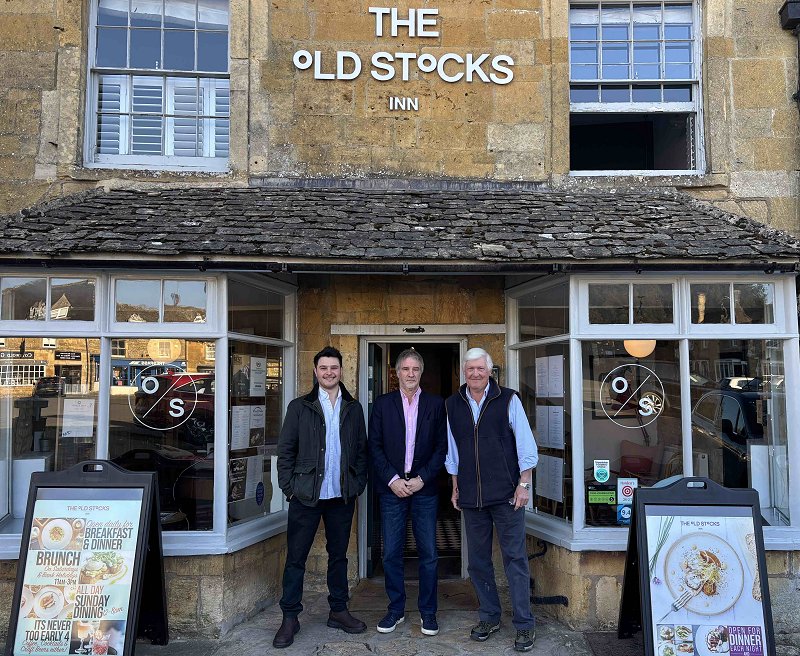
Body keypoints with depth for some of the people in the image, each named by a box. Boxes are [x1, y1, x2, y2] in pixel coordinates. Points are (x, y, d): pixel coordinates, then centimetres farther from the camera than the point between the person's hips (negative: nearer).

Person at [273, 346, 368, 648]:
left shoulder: (353, 408, 7)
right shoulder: (299, 407, 0)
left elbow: (361, 450, 9)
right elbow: (285, 450, -1)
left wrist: (358, 484, 1)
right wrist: (289, 487, -7)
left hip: (342, 496, 2)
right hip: (306, 495, -2)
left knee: (338, 554, 13)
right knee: (296, 557, 4)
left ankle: (338, 611, 26)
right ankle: (290, 618, 15)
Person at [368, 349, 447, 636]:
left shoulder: (436, 404, 4)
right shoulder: (382, 404, 4)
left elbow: (441, 447, 2)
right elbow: (375, 447, 2)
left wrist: (422, 478, -8)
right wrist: (393, 480, -8)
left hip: (424, 488, 0)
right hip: (392, 487, 0)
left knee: (429, 553, 4)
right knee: (391, 553, 5)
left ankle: (428, 612, 18)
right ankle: (395, 609, 21)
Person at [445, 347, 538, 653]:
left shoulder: (508, 400, -3)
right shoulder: (453, 405, 6)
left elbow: (525, 445, -3)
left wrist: (524, 484, -7)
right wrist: (455, 487, 13)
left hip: (506, 494, -3)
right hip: (471, 496, 4)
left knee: (515, 558, 0)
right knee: (478, 559, 11)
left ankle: (524, 625, 10)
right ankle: (489, 617, 26)